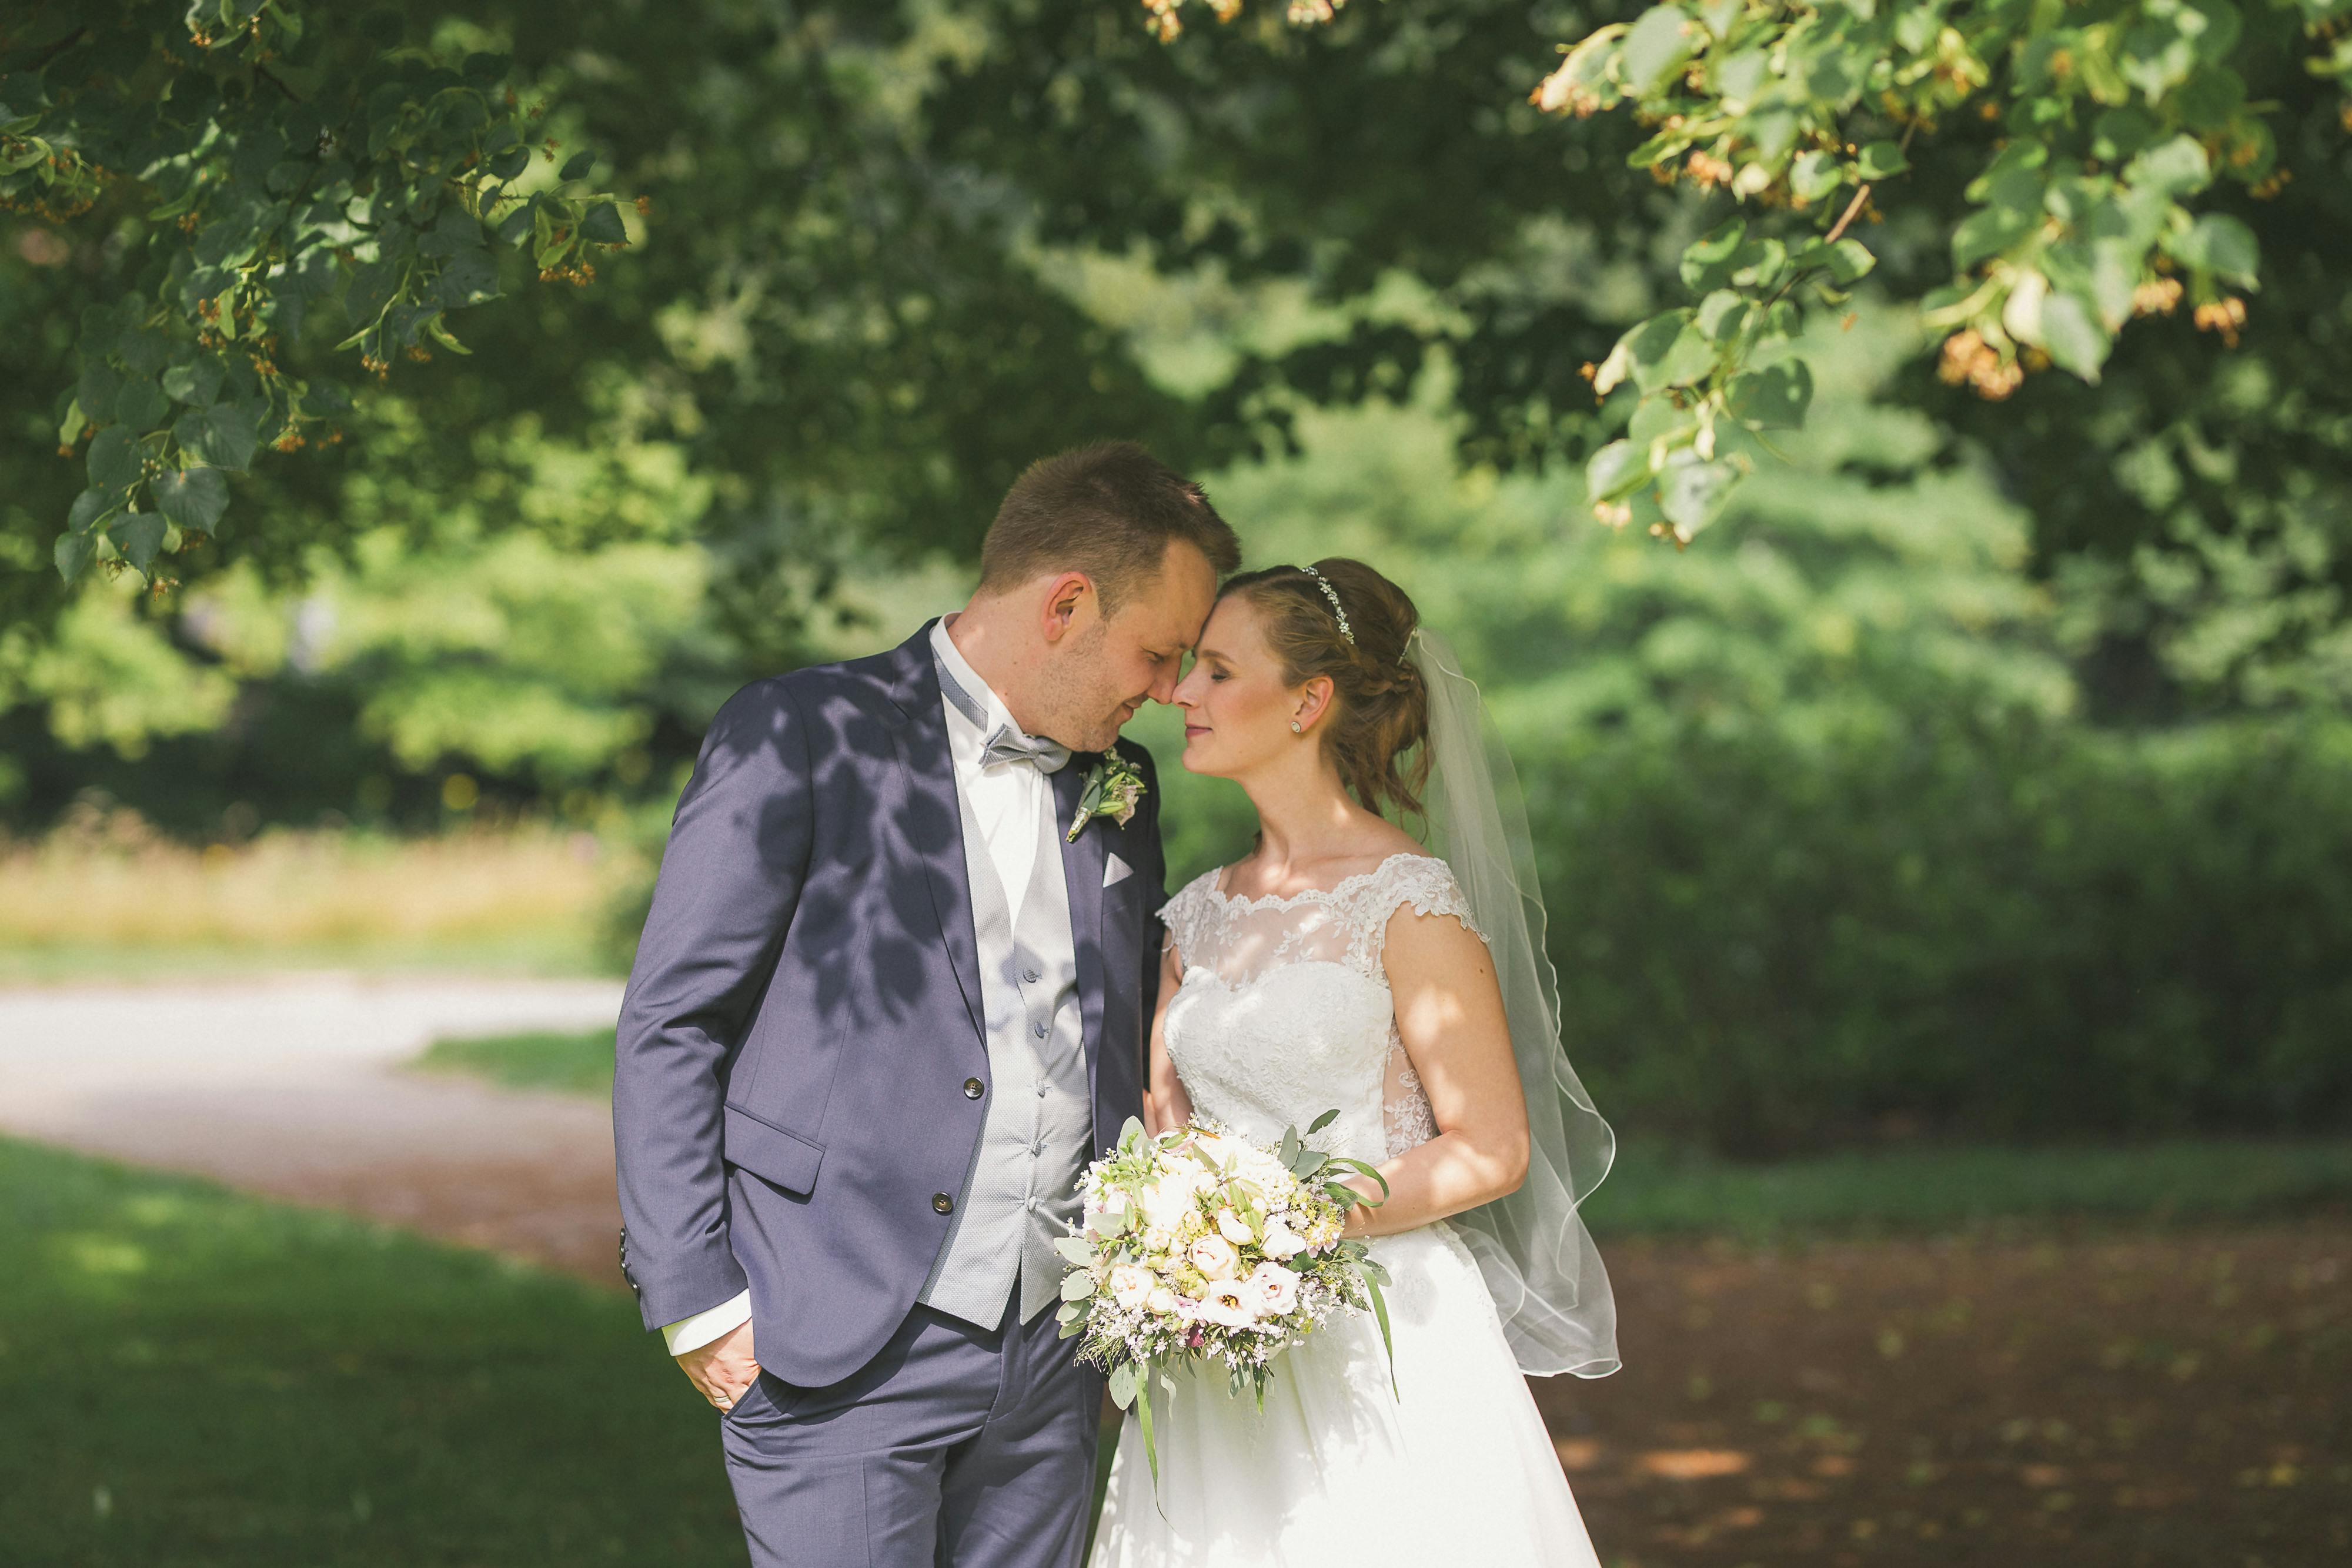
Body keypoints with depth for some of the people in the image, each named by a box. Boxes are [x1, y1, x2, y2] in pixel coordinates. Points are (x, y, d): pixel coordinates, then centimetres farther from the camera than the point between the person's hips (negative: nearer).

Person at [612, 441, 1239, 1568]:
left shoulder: (1119, 787, 14)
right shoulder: (801, 739, -5)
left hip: (1049, 1361, 6)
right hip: (842, 1359, -6)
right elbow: (668, 1023, -6)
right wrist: (696, 1302, -10)